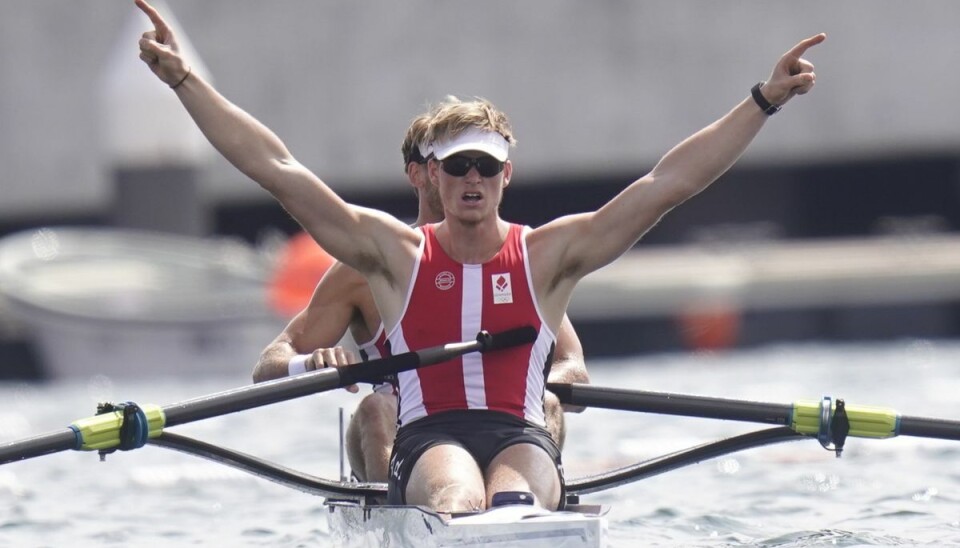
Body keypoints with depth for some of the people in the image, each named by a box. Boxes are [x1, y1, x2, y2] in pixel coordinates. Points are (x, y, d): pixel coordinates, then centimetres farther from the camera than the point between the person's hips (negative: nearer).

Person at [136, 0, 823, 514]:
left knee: (511, 501, -34)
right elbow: (277, 168, 10)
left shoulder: (547, 255, 14)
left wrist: (764, 101, 6)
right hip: (428, 438, -2)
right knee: (455, 498, -37)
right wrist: (183, 80, 6)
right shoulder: (395, 253, 14)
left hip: (523, 438, 2)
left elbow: (668, 183, 11)